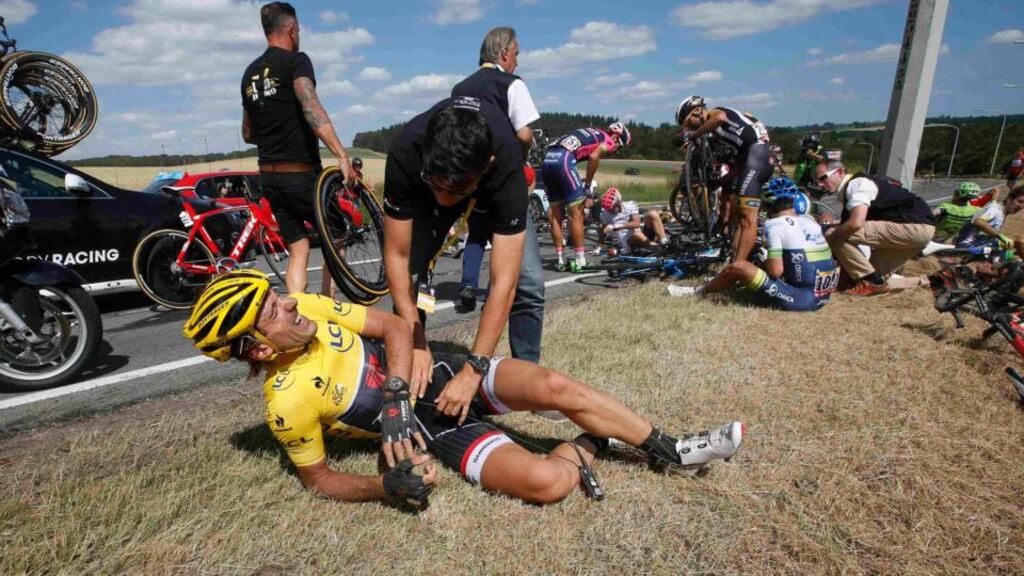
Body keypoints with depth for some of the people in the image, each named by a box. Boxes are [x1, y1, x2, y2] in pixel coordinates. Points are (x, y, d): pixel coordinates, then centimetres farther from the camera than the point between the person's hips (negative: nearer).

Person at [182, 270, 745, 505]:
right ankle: (585, 445, 12)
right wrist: (389, 484, -23)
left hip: (441, 375, 4)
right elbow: (318, 478, -6)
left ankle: (670, 449, 3)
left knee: (555, 385, -19)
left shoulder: (308, 307, -8)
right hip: (434, 430, -3)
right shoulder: (288, 402, -18)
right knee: (547, 482, -24)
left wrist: (394, 394, -22)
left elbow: (395, 327, -8)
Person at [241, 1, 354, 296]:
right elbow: (311, 107, -25)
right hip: (300, 174, -6)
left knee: (298, 252, 11)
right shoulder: (296, 61, -6)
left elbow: (247, 134, 21)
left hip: (269, 177, 7)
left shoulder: (250, 73, 15)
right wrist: (342, 155, -33)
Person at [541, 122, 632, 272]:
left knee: (556, 215, 12)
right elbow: (594, 156, -10)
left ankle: (561, 260, 18)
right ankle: (580, 261, 6)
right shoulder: (608, 141, 10)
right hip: (563, 160, -8)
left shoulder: (591, 134, 33)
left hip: (547, 159, 8)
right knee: (576, 213, 2)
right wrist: (587, 184, -2)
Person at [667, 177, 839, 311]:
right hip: (823, 297, 8)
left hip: (800, 299, -8)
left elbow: (776, 271, -15)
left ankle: (699, 292, 18)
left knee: (737, 267, -3)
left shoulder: (774, 224, -9)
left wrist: (764, 259, 6)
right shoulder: (811, 220, 12)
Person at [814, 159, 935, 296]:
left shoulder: (857, 183, -13)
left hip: (914, 227, -10)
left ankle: (871, 282, -8)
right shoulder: (849, 190, 16)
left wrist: (832, 235, -12)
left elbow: (855, 223, -28)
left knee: (836, 236, -18)